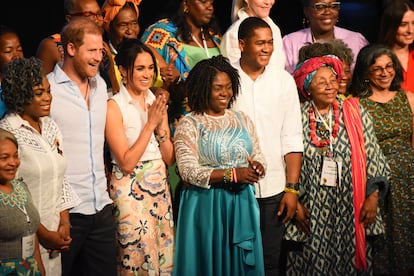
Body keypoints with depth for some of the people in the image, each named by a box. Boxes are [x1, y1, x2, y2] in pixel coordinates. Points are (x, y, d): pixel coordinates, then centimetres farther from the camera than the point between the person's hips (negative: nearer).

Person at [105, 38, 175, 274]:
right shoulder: (115, 106, -11)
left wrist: (161, 124, -9)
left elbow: (170, 158, 6)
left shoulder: (157, 102, 8)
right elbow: (126, 163, -16)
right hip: (130, 190, -6)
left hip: (160, 185, 6)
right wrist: (150, 124, -17)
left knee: (165, 255, 10)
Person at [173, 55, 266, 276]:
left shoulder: (242, 120, 11)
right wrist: (232, 174, -20)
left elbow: (258, 156, 13)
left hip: (243, 203, 5)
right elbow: (188, 171, -14)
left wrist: (257, 166, -11)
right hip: (206, 206, -4)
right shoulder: (189, 124, -5)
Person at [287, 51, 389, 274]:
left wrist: (372, 197, -2)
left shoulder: (356, 114, 0)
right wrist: (295, 205, -3)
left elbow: (374, 159, 2)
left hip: (351, 212, 1)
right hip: (312, 214, -1)